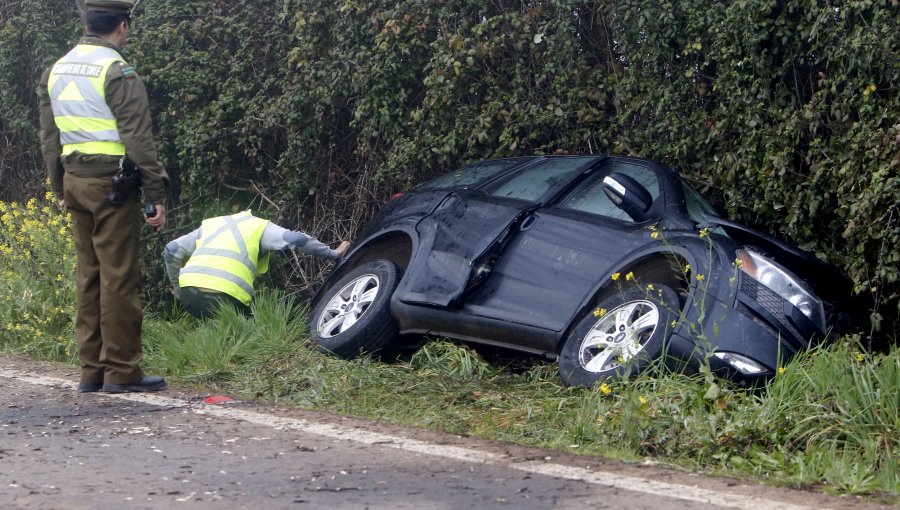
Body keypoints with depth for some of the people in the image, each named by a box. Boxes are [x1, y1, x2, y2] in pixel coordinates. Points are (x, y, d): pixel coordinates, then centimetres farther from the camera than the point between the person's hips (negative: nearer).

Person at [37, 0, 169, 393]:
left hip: (75, 183, 8)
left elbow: (49, 138, 17)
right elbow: (138, 140, -14)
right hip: (110, 184, -8)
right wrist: (157, 195, -11)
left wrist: (60, 189, 23)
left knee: (88, 276, 12)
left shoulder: (56, 71, 12)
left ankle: (91, 369, 15)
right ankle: (121, 371, -2)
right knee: (119, 277, -4)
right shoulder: (117, 73, -12)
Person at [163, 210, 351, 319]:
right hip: (225, 297, -4)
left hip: (189, 292, 4)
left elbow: (171, 250, 23)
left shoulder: (209, 225, 30)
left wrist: (175, 285, 34)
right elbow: (296, 239, 3)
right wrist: (332, 254, 11)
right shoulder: (260, 227, 19)